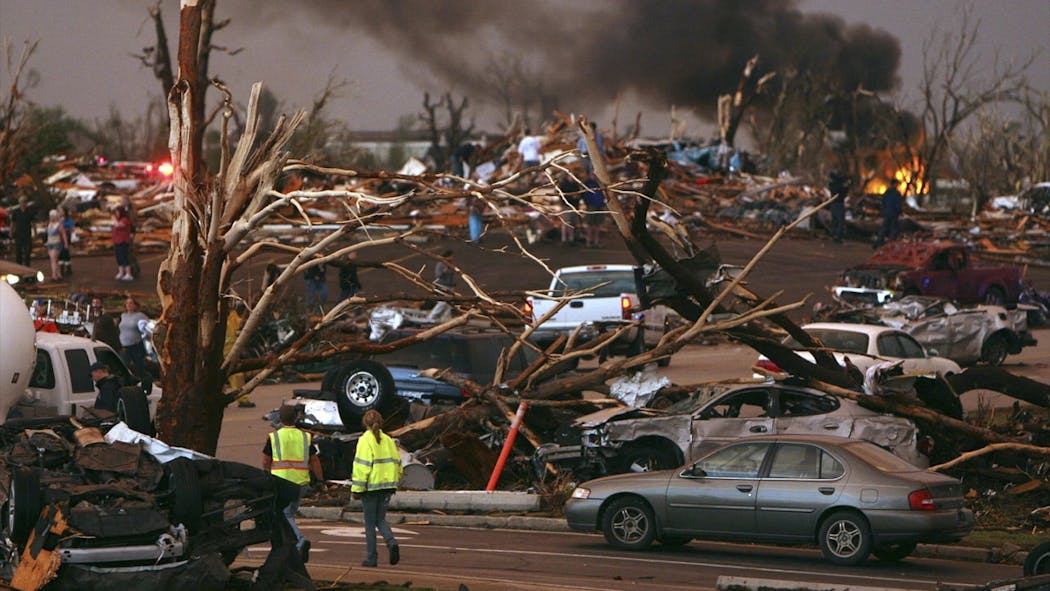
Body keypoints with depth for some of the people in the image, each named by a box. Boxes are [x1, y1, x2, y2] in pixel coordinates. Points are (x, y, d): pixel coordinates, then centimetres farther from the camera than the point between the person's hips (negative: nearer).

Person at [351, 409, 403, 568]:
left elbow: (362, 466, -15)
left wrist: (357, 488, -10)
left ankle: (371, 558, 4)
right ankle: (391, 543, -11)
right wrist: (394, 484, 24)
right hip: (386, 486, 5)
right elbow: (397, 463, 13)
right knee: (381, 519, 15)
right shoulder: (388, 440, 8)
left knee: (370, 523, 3)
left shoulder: (365, 440, -10)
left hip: (371, 486, -5)